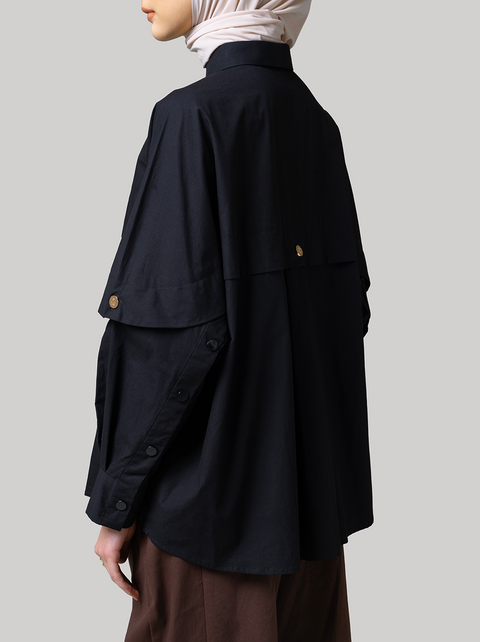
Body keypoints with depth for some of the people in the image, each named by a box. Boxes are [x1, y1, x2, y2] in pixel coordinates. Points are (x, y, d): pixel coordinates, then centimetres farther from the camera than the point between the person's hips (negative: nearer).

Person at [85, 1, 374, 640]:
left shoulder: (195, 115, -17)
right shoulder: (315, 123, 6)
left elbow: (177, 327, -22)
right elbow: (350, 300, 9)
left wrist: (115, 501, -14)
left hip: (214, 485, -7)